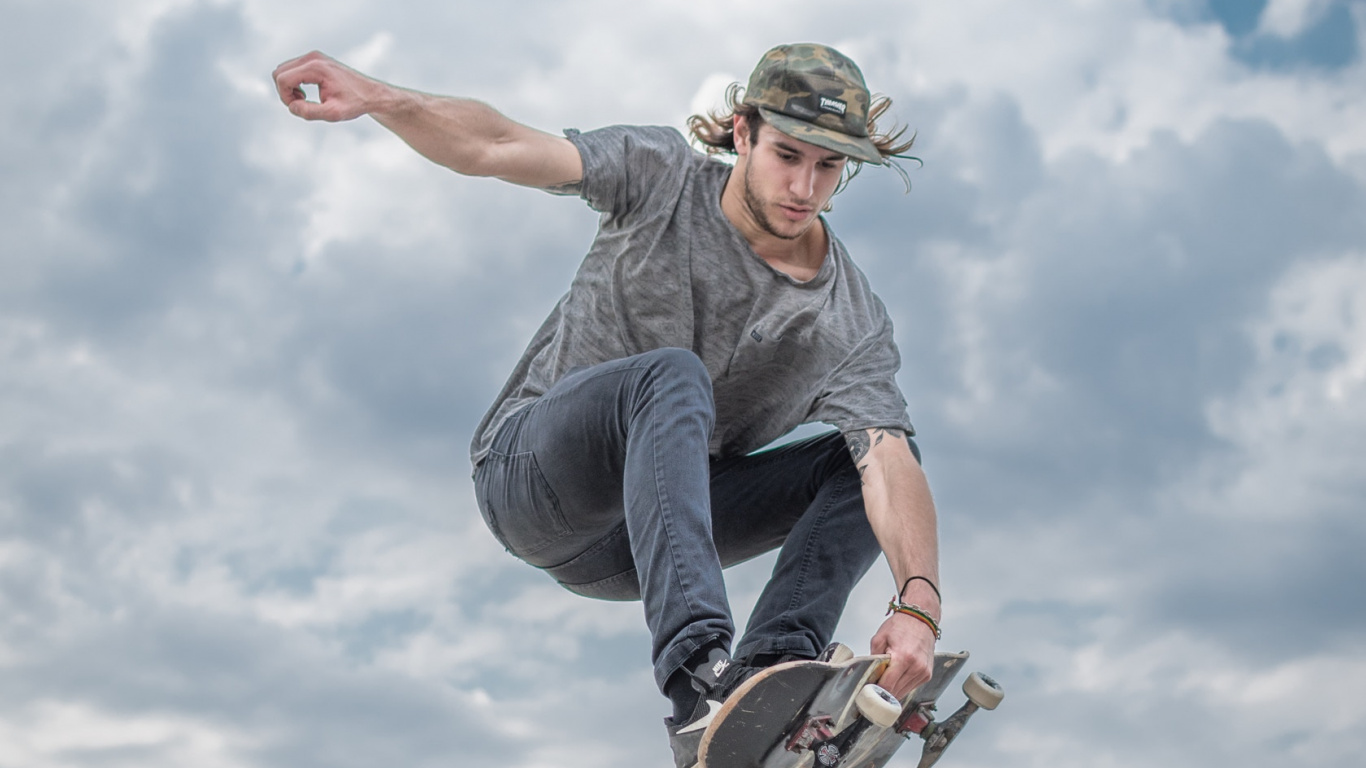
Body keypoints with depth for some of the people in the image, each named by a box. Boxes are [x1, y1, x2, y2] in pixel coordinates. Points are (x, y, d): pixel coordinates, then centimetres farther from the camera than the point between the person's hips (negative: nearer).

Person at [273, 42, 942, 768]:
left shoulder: (849, 323, -11)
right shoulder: (662, 177, -10)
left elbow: (890, 465, -26)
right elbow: (496, 147, -19)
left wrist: (918, 603, -43)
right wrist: (374, 95, -37)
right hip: (531, 469, -3)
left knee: (863, 461, -14)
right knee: (673, 374, -35)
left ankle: (774, 665, -32)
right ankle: (697, 676, -51)